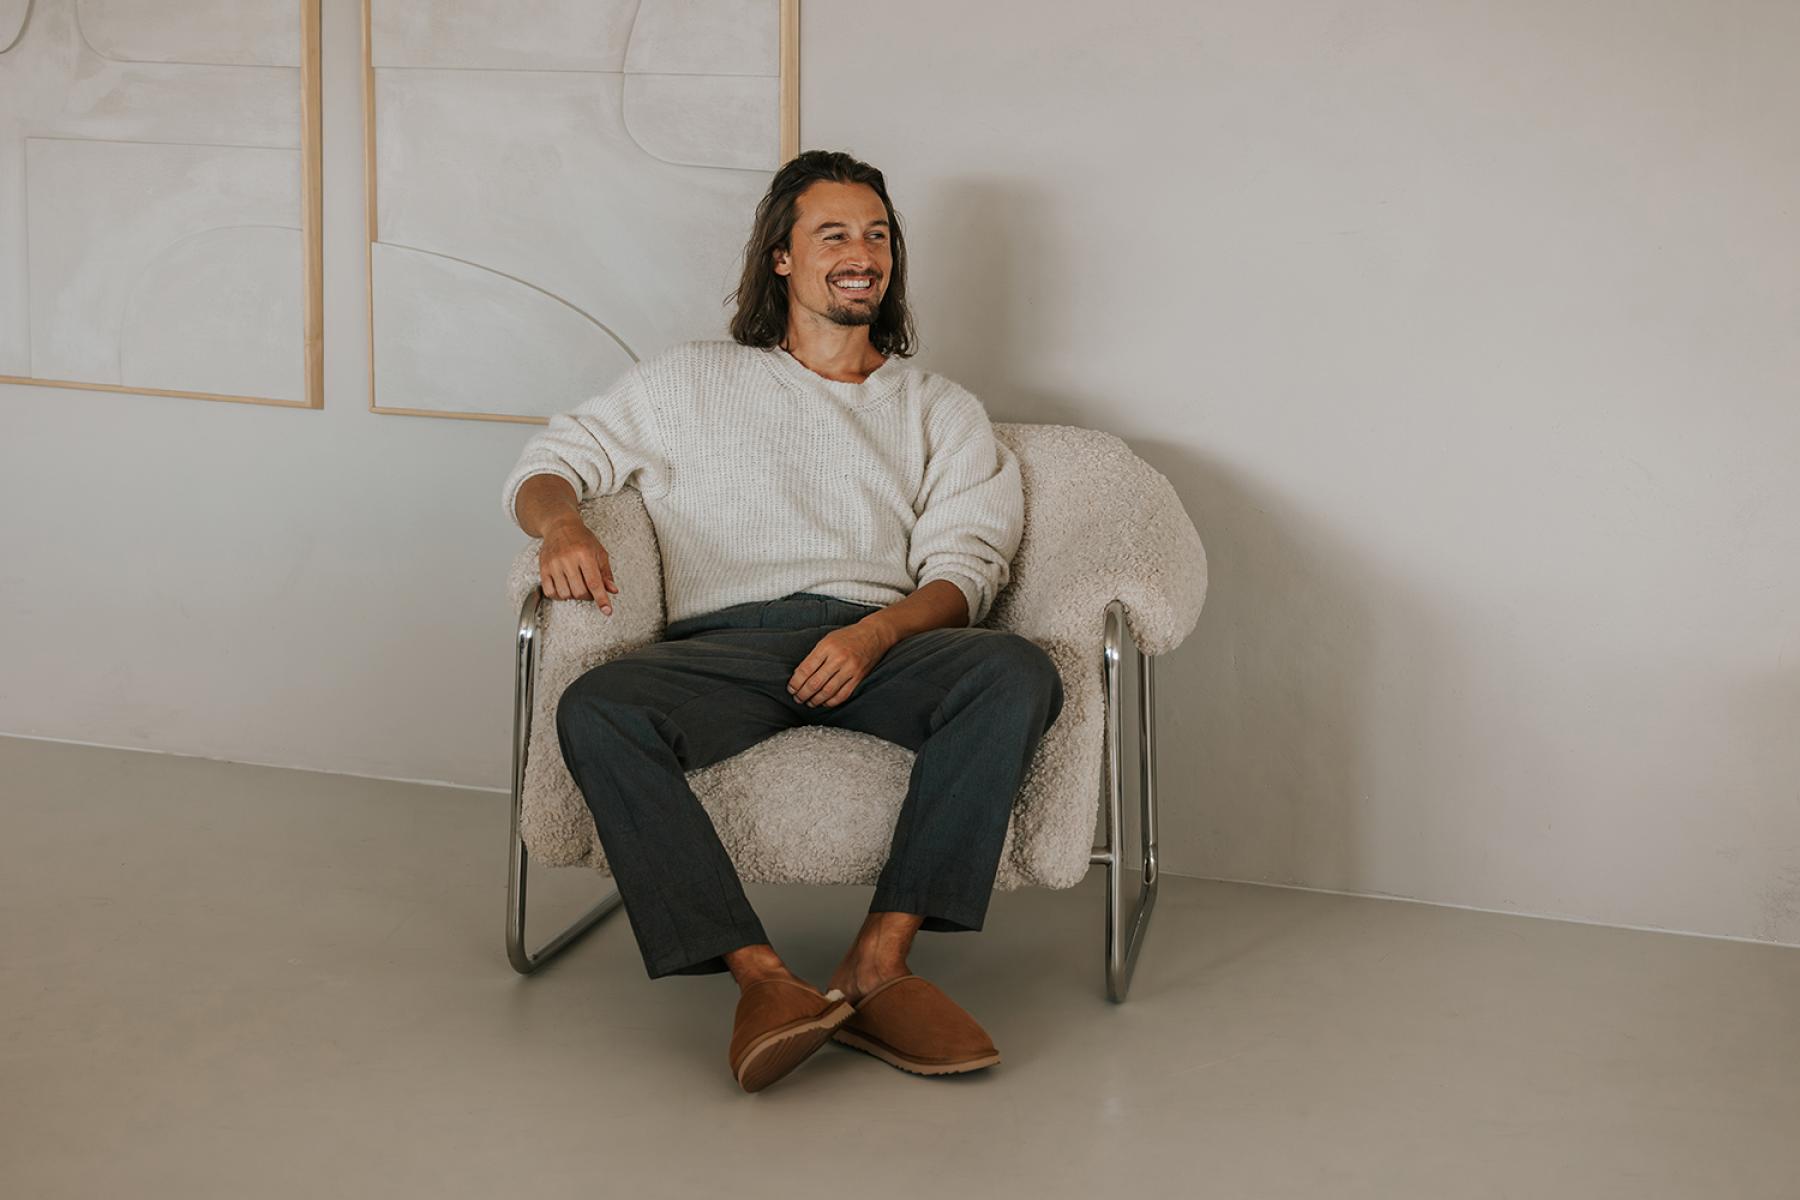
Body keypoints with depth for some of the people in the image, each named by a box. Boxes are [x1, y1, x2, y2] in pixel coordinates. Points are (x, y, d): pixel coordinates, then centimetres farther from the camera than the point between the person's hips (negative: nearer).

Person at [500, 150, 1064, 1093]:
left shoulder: (941, 411, 24)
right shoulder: (689, 382, 24)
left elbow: (965, 563, 10)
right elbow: (548, 464, 18)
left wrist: (873, 635, -13)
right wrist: (564, 526, -9)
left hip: (884, 638, 1)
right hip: (727, 642, 0)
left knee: (1017, 674, -33)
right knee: (595, 712, -34)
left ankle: (880, 960, -34)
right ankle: (762, 980, -40)